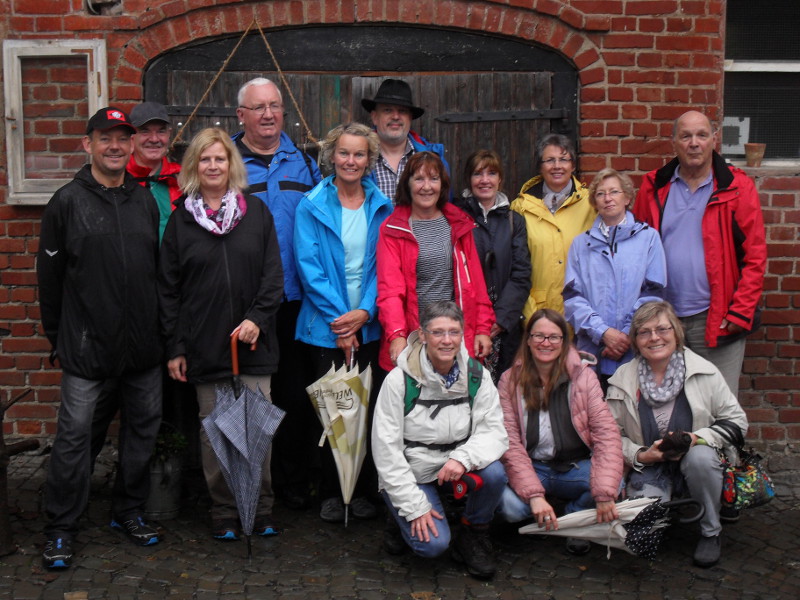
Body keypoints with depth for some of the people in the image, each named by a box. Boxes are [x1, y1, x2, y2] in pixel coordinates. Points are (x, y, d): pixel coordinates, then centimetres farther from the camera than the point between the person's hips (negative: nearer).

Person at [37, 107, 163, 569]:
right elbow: (50, 277, 1)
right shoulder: (68, 202, -2)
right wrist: (57, 339, 2)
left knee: (143, 429, 11)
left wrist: (160, 331, 12)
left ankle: (130, 511, 28)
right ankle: (61, 528, 12)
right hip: (87, 348, -4)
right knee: (75, 435, -1)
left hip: (143, 345, 4)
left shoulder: (145, 201, 9)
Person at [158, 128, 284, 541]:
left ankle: (261, 510, 16)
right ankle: (223, 513, 17)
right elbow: (168, 288, 5)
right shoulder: (181, 219, 5)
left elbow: (273, 274, 3)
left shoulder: (256, 211, 6)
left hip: (253, 342, 0)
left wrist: (257, 319, -11)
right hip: (204, 347, 0)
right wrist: (174, 347, 0)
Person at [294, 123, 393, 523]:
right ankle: (330, 494, 17)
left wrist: (364, 312, -12)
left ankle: (362, 492, 20)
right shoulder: (312, 207, -1)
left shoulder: (382, 208, 7)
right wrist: (339, 320, -13)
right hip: (324, 328, -2)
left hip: (368, 328, 2)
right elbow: (310, 267, -7)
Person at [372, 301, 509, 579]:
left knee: (494, 472, -27)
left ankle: (473, 535, 1)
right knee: (434, 544, -22)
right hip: (409, 474, -3)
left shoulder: (477, 376, -7)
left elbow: (494, 431, -11)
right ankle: (403, 519, 14)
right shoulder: (400, 380, -17)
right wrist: (415, 507, -18)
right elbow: (386, 449, -15)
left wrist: (463, 457, -33)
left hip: (454, 468, 3)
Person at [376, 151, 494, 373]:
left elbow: (475, 279, 10)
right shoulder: (392, 229, 1)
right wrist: (396, 335, -21)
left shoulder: (459, 224, 11)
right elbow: (389, 288, -8)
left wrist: (483, 328, 3)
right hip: (411, 339, -2)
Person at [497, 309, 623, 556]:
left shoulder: (583, 376, -4)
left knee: (615, 485, -29)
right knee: (510, 505, -31)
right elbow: (510, 443, -11)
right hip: (531, 468, 0)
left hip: (574, 467, 1)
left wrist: (605, 492, -29)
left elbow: (606, 433, -14)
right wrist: (534, 495, -25)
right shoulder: (510, 380, -3)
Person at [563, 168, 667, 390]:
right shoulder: (581, 243, 13)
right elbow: (572, 296, 3)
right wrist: (603, 332, -11)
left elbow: (653, 293, 2)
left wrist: (628, 335, -9)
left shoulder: (648, 237, 9)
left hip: (636, 351, -1)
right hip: (592, 350, 1)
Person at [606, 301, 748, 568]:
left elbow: (736, 421, -2)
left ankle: (710, 533, -10)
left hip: (698, 457, 0)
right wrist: (641, 455, -18)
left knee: (700, 457, -36)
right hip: (648, 466, 0)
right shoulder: (623, 380, -2)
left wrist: (697, 438, -19)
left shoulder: (704, 371, -5)